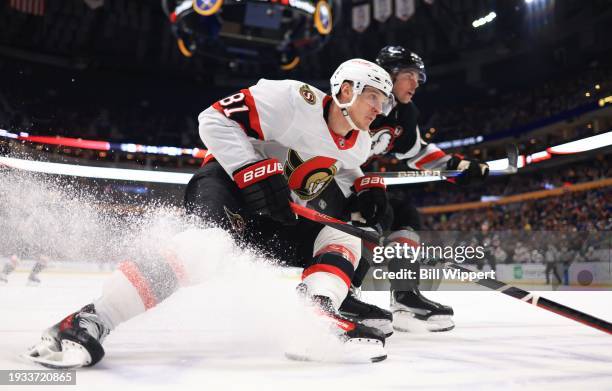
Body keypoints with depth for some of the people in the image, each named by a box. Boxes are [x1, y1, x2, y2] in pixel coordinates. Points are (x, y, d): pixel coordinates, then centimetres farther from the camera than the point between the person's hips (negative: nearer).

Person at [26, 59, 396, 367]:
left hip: (276, 217, 9)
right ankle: (90, 321, -36)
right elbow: (216, 119, -20)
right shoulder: (298, 99, -18)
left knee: (345, 240, -3)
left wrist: (367, 186, 9)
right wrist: (258, 174, -28)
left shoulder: (358, 144, 7)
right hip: (227, 182, -8)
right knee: (209, 243, -37)